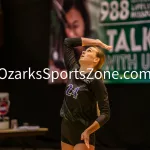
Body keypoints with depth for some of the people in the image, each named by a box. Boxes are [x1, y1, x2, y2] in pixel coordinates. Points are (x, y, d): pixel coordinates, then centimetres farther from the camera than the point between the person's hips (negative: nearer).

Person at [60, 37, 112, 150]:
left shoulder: (96, 80, -13)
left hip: (83, 134, -7)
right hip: (66, 130, 7)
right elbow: (68, 42, 13)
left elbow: (105, 113, -15)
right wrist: (97, 42, 11)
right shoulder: (73, 70, 5)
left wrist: (88, 131, -26)